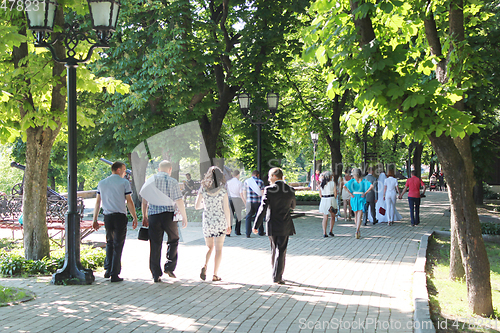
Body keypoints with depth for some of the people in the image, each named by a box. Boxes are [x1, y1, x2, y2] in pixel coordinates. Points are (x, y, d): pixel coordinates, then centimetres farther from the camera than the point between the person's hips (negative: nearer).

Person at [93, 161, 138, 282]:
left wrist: (95, 220, 15)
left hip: (107, 217, 4)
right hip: (120, 217, -4)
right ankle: (114, 274, 1)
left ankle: (108, 270, 16)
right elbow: (129, 201, -5)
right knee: (118, 245, 1)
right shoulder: (124, 182, -3)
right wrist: (134, 217, 2)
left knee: (109, 243, 21)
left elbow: (98, 202, 11)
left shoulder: (102, 183, 11)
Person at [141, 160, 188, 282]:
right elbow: (179, 201, -6)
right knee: (173, 240, 17)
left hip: (153, 215, 3)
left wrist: (144, 216, 18)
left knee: (155, 245, 5)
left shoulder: (150, 181, 8)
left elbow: (144, 200, 10)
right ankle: (169, 267, 7)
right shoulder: (172, 182, -3)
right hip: (168, 215, -3)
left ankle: (156, 275, 5)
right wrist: (184, 217, 2)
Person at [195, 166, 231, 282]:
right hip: (220, 222, -2)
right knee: (218, 249, 8)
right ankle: (215, 275, 6)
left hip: (207, 222, 2)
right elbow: (226, 209, -8)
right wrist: (229, 225, 0)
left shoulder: (203, 189, -3)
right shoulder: (222, 190, -8)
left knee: (209, 247, 16)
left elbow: (197, 206, 0)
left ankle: (205, 266, -9)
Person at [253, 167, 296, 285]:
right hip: (285, 226, 1)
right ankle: (277, 277, 1)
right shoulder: (290, 190, -3)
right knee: (281, 251, 4)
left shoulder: (269, 190, -12)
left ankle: (276, 274, 26)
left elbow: (263, 209, -14)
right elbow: (293, 206, 14)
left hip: (272, 226, -1)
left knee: (274, 250, 16)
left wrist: (256, 225, -9)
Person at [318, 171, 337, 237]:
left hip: (323, 200, 3)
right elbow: (335, 193, -5)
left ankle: (324, 233, 0)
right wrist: (334, 199, 9)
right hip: (331, 200, -3)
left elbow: (320, 195, 7)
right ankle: (331, 231, 6)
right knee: (332, 217, 15)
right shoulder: (333, 183, -7)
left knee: (325, 217, 7)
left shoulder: (321, 184, 3)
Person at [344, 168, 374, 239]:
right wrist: (365, 193, -8)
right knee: (359, 217, -3)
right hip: (361, 198, -1)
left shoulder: (352, 181, -3)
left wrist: (350, 193, -9)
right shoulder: (364, 181, -1)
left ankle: (358, 231, 26)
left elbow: (344, 186, -18)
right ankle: (357, 231, -18)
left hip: (354, 198, 1)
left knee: (356, 216, 18)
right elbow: (371, 186, -15)